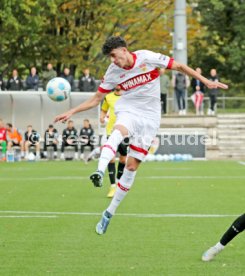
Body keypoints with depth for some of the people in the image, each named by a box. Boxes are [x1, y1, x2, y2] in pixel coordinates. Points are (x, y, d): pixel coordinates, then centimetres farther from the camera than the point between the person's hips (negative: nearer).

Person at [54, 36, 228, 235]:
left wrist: (206, 82, -3)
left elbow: (179, 67, 0)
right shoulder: (113, 72, -1)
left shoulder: (148, 58, -9)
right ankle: (100, 171, -61)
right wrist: (71, 112, 0)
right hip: (128, 110, 1)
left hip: (149, 117, 0)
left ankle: (109, 213, 5)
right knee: (118, 131, -37)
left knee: (132, 165, -4)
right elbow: (95, 100, 9)